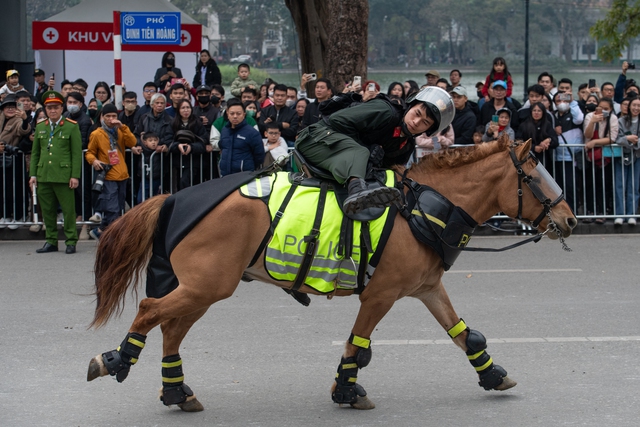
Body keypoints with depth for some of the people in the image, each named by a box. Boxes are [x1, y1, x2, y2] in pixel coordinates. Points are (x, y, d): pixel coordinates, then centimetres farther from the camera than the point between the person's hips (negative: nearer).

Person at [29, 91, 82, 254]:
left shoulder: (71, 127, 1)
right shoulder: (40, 127, 14)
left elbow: (77, 153, -3)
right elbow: (35, 153, 17)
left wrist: (75, 176, -9)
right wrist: (33, 174, 8)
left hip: (63, 176, -4)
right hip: (43, 176, 4)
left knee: (68, 210, -1)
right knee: (47, 211, 7)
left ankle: (71, 241, 6)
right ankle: (51, 241, 15)